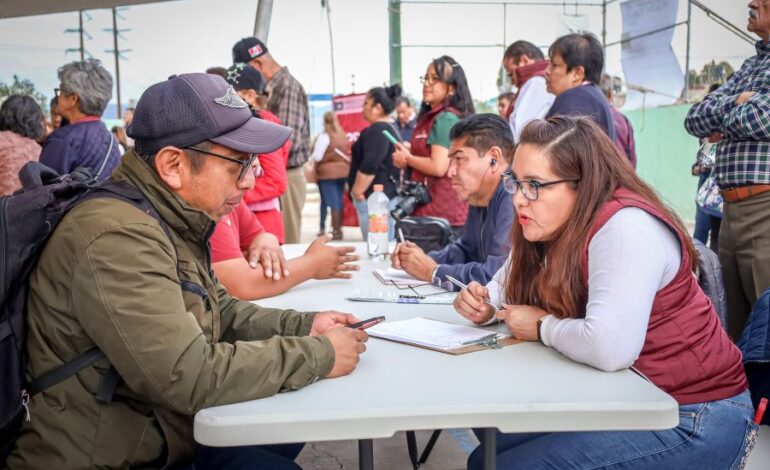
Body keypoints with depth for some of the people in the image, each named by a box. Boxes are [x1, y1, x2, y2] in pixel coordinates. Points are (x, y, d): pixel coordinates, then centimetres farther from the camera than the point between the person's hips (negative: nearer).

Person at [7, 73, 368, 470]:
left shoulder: (170, 219, 4)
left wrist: (304, 326, -2)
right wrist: (319, 355, -21)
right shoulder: (118, 237, -28)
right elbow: (191, 378, -31)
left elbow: (219, 311, 13)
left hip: (159, 437, 9)